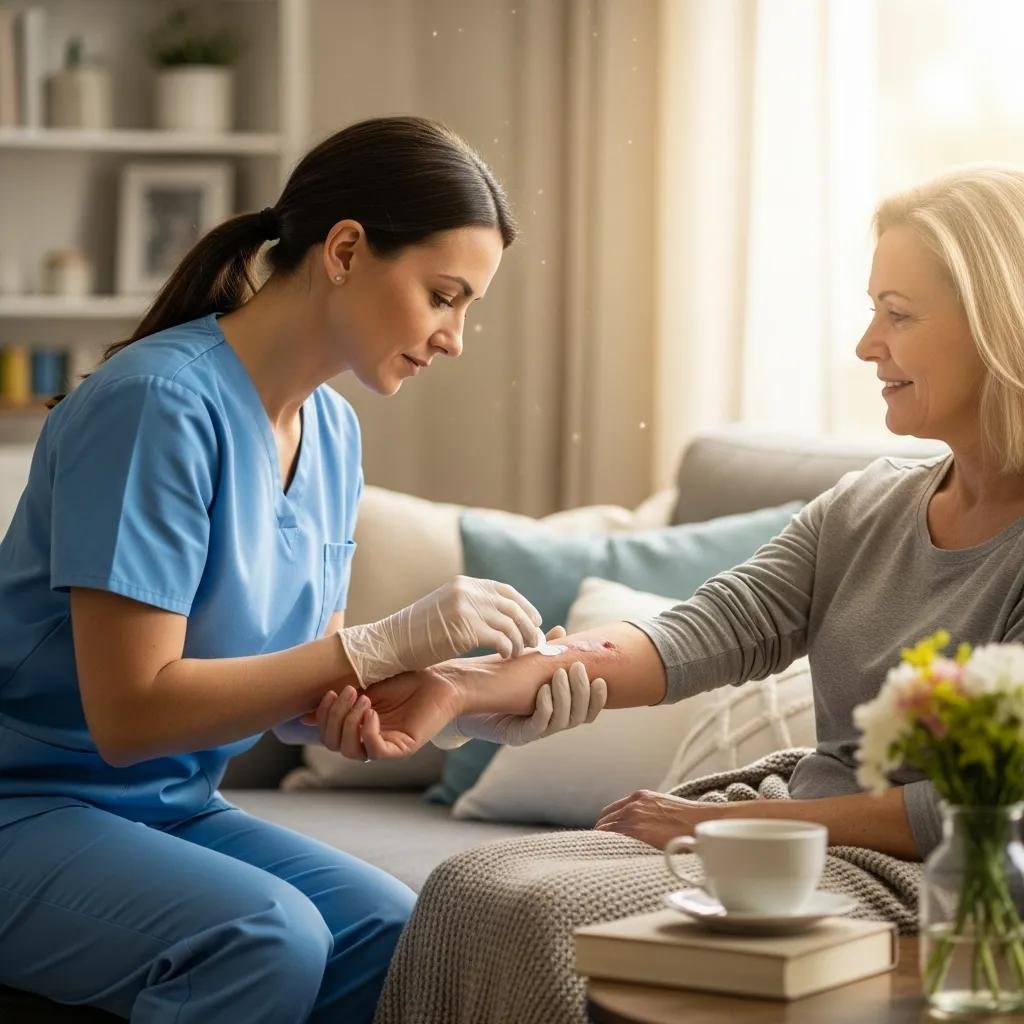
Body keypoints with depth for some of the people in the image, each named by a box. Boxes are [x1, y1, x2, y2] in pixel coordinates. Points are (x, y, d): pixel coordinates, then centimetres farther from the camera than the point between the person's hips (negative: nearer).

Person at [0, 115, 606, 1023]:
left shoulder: (332, 434, 4)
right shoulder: (159, 403, -21)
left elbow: (306, 697, 5)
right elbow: (130, 714, -23)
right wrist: (386, 643, -26)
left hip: (174, 809, 7)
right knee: (265, 934, -30)